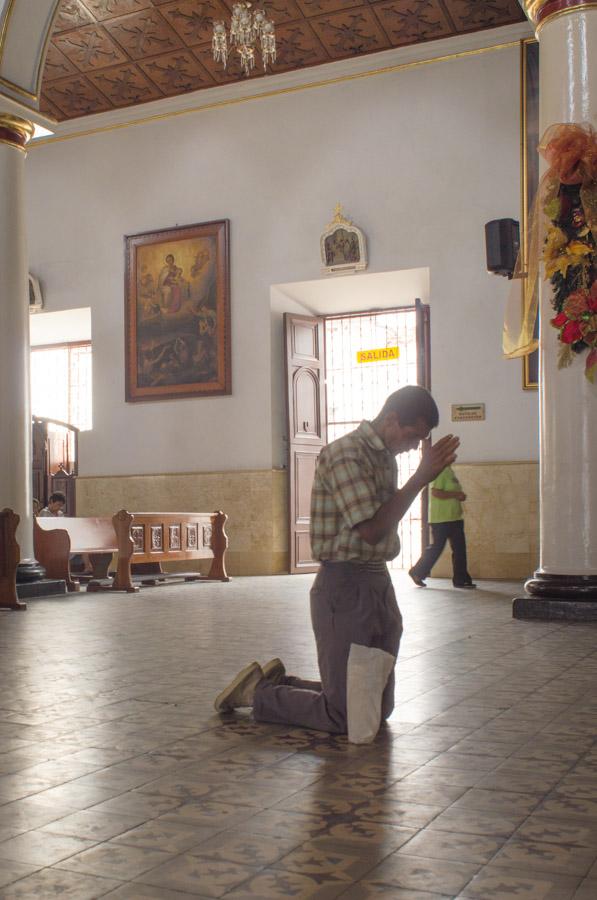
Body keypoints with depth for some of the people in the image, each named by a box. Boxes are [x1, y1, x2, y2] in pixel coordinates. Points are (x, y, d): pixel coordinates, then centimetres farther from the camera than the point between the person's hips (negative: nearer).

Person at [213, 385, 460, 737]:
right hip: (345, 586, -9)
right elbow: (370, 530, -23)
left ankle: (281, 682, 27)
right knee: (345, 718, -3)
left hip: (378, 581, 9)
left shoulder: (386, 457, 13)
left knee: (379, 708, 15)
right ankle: (258, 693, 15)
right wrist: (421, 478, -21)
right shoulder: (345, 453, -15)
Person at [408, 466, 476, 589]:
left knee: (459, 548, 7)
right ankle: (417, 573, 14)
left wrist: (460, 496, 4)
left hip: (454, 518, 10)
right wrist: (456, 494, -18)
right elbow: (435, 492, -24)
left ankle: (460, 580, 11)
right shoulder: (441, 471, -15)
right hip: (441, 519, -9)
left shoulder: (449, 471, 15)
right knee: (436, 548, -1)